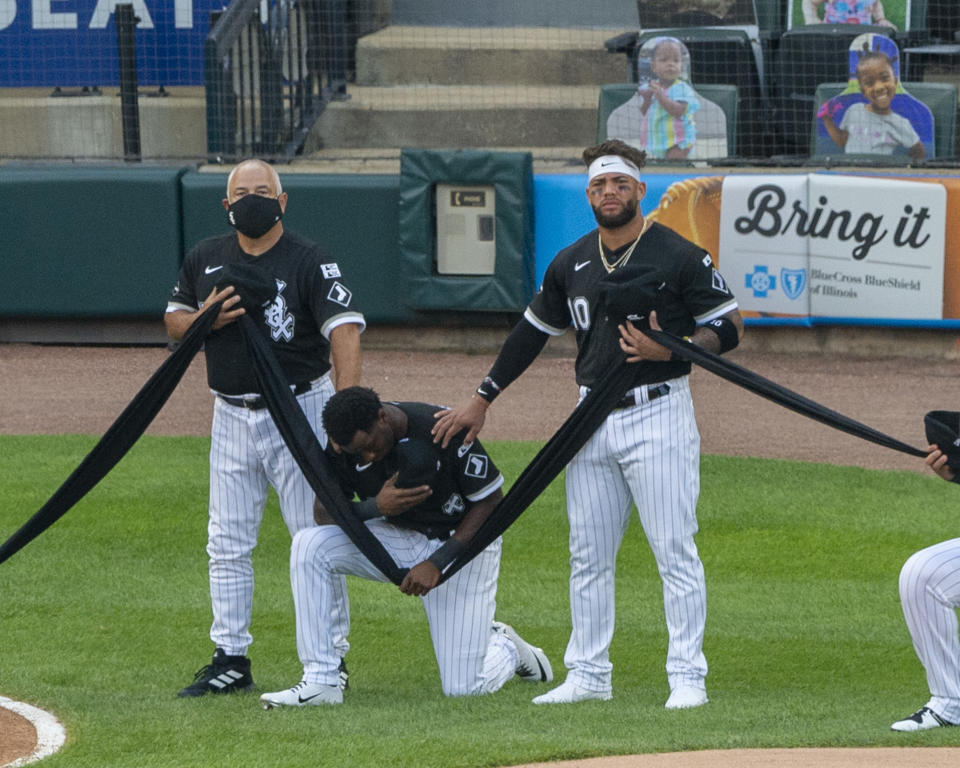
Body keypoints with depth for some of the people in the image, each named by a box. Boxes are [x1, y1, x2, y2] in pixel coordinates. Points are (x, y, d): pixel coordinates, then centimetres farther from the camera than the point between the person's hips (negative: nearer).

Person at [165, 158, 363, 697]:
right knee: (227, 544, 7)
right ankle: (231, 660, 15)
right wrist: (205, 319, -10)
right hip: (232, 416, 5)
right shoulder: (206, 259, 6)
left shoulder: (309, 262, -11)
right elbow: (174, 322, 15)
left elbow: (345, 331, -22)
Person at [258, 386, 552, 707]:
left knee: (464, 688, -11)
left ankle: (507, 648, 27)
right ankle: (319, 682, -17)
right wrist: (375, 507, -29)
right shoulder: (343, 444, -15)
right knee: (310, 544, -22)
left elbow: (491, 501, -18)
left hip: (460, 543, -4)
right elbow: (324, 512, -8)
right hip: (398, 540, 4)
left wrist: (438, 563, -25)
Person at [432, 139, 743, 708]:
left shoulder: (680, 256, -5)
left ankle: (687, 676, -4)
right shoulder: (571, 264, 11)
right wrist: (481, 401, 21)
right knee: (589, 554, 8)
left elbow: (728, 328, -5)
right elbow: (532, 332, 21)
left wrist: (668, 350, -21)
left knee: (675, 550, -7)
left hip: (659, 412, -6)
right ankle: (589, 674, 15)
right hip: (593, 420, 6)